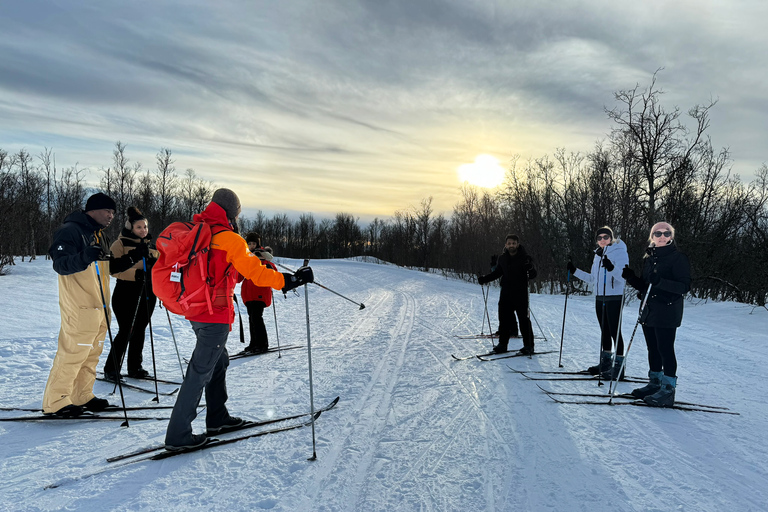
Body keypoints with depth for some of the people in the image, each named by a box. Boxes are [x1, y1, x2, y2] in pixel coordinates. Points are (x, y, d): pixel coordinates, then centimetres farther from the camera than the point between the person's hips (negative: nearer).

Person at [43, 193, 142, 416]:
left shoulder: (100, 234, 18)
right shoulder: (70, 230, -10)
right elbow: (60, 264, -19)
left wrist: (128, 260, 9)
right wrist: (83, 258, -37)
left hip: (99, 305, 9)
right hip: (79, 306, -9)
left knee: (92, 352, 13)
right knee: (73, 351, -6)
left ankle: (82, 396, 24)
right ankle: (56, 401, 6)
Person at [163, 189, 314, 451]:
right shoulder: (230, 240, -15)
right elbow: (256, 273, -16)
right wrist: (291, 279, -11)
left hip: (195, 311, 9)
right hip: (216, 314, -9)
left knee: (218, 361, 21)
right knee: (200, 372, -1)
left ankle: (217, 418, 33)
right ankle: (178, 435, 6)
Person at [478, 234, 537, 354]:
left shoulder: (525, 258, -7)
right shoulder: (502, 258, 7)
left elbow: (533, 274, -11)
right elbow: (497, 273, 20)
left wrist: (530, 270, -34)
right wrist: (484, 279, 9)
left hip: (520, 295, -5)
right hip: (505, 294, 5)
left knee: (524, 320, -1)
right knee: (504, 319, 8)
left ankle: (528, 346, 10)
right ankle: (502, 344, 18)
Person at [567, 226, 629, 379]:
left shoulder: (619, 251, -7)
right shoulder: (598, 255, 16)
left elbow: (622, 276, -19)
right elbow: (593, 279, 21)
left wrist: (612, 268, -38)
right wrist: (575, 271, 16)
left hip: (614, 298, -8)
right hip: (600, 298, 8)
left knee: (615, 332, -5)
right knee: (604, 331, 14)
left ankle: (618, 365, 1)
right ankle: (606, 362, 24)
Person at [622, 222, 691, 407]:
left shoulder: (678, 258, -8)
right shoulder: (649, 258, 13)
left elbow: (685, 286, -15)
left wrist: (660, 282, -28)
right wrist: (631, 277, 0)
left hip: (667, 313, -7)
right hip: (649, 311, 7)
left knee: (665, 350, -4)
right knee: (653, 349, 14)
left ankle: (668, 391, 3)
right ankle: (654, 383, 26)